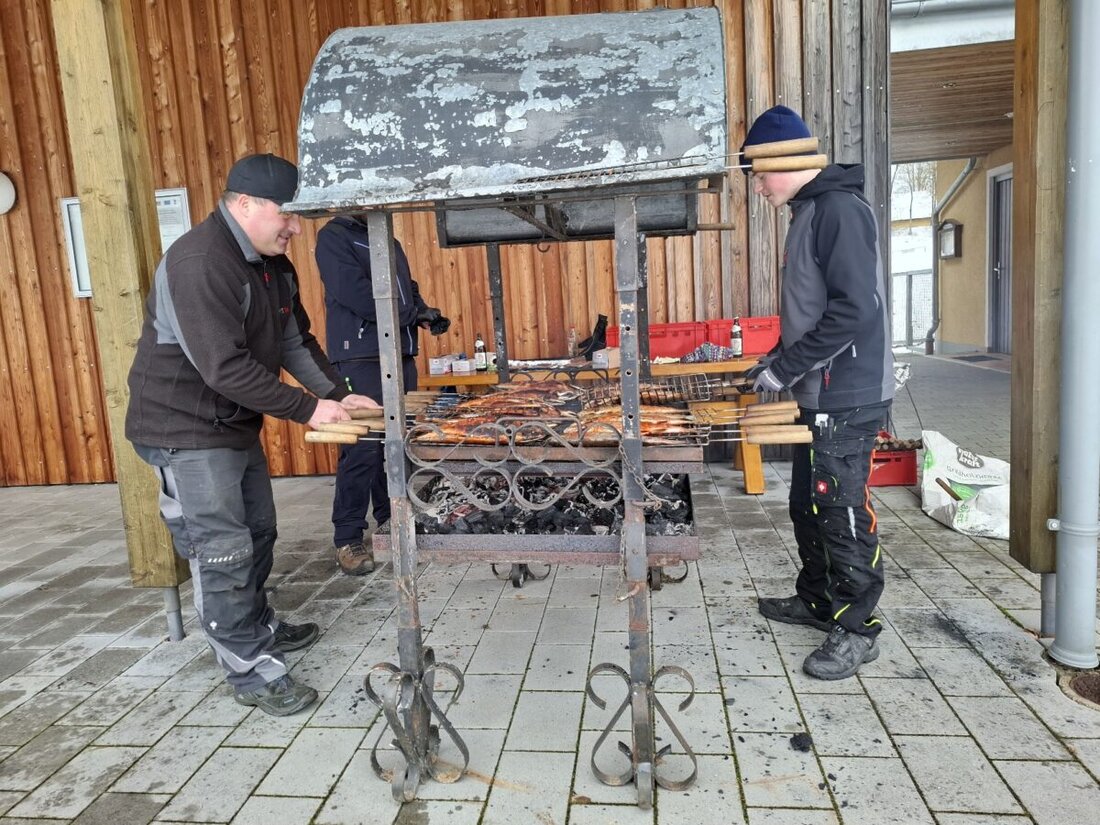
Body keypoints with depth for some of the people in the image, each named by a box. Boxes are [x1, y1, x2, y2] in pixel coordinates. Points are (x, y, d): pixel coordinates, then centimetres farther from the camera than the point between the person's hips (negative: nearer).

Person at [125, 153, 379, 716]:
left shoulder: (272, 264, 7)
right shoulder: (199, 262, -24)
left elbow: (295, 341, 11)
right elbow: (225, 367, -29)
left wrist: (337, 395, -1)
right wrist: (307, 410, -24)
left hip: (235, 424, 10)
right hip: (187, 431, -9)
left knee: (256, 533, 18)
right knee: (222, 553, -4)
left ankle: (259, 628, 37)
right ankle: (251, 672, 8)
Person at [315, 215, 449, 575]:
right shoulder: (333, 237, -3)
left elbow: (408, 288, 26)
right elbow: (355, 293, -17)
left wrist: (425, 313, 4)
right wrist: (414, 314, -9)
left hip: (400, 355, 7)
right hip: (360, 359, -7)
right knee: (362, 449, -9)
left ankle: (391, 521, 20)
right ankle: (348, 539, 0)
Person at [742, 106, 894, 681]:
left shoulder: (839, 208, -15)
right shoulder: (810, 212, 16)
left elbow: (856, 308, -23)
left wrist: (786, 367, -19)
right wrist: (779, 359, 12)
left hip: (848, 398, -10)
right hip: (819, 395, 10)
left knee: (843, 513, -1)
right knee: (809, 505, 18)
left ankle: (857, 629, 14)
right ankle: (817, 600, 34)